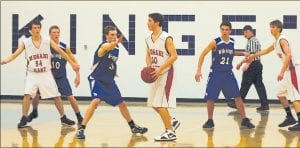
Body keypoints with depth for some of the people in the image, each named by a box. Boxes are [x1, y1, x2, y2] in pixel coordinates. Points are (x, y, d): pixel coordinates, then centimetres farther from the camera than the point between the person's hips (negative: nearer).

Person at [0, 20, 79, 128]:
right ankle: (24, 119, -7)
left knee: (56, 96, 2)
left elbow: (60, 52, 0)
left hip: (46, 74, 1)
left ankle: (63, 118, 17)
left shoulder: (48, 41, -4)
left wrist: (72, 63, -2)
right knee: (27, 94, -18)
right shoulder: (25, 42, -5)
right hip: (32, 74, -1)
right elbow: (15, 54, -11)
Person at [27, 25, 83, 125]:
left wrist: (78, 75, -6)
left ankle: (79, 118, 3)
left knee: (70, 97, -9)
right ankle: (34, 112, 24)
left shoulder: (65, 47, -10)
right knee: (36, 93, -3)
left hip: (61, 77, -1)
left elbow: (74, 61, -1)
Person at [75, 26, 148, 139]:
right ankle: (81, 129, -23)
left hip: (109, 81, 8)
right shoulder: (104, 45, -19)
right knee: (96, 101, -28)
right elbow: (107, 47, -47)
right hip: (97, 79, -8)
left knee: (121, 103, 14)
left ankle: (133, 127, 32)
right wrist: (116, 42, -68)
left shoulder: (116, 49, 4)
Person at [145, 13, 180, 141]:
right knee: (153, 103, 12)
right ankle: (172, 121, 29)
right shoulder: (148, 39, 7)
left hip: (166, 73, -8)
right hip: (156, 74, 8)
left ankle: (170, 132, -2)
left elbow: (174, 56, -19)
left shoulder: (166, 38, -16)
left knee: (160, 103, -10)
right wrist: (149, 67, -3)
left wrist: (160, 69, -24)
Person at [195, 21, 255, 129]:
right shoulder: (215, 42, -12)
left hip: (228, 73, 3)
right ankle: (210, 121, 18)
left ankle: (244, 120, 6)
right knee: (210, 98, 1)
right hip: (215, 73, -2)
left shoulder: (232, 42, -1)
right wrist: (199, 70, -13)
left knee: (237, 96, -2)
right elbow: (203, 54, -7)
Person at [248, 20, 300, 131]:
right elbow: (267, 50, 37)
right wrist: (254, 55, 39)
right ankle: (290, 118, 22)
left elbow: (288, 55, -27)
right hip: (289, 70, 10)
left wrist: (282, 72, -32)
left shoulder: (282, 40, -14)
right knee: (281, 94, 17)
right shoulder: (276, 42, 17)